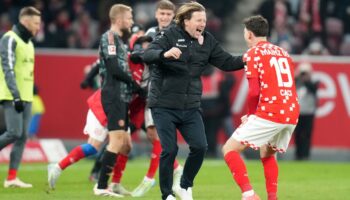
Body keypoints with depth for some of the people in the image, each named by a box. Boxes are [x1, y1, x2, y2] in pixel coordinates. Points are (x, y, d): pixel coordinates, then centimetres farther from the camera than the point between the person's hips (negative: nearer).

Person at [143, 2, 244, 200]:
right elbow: (148, 55, -20)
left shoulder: (207, 40, 4)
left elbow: (227, 62, 3)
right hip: (164, 105, -4)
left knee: (200, 147, -6)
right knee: (170, 149, -7)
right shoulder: (170, 35, -9)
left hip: (191, 107, 4)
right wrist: (165, 54, -40)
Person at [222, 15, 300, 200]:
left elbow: (254, 91, -10)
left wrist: (250, 115, 7)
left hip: (269, 114, -7)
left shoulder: (253, 53, -1)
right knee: (267, 153, 30)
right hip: (292, 114, 7)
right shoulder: (283, 53, 20)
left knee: (229, 149, 0)